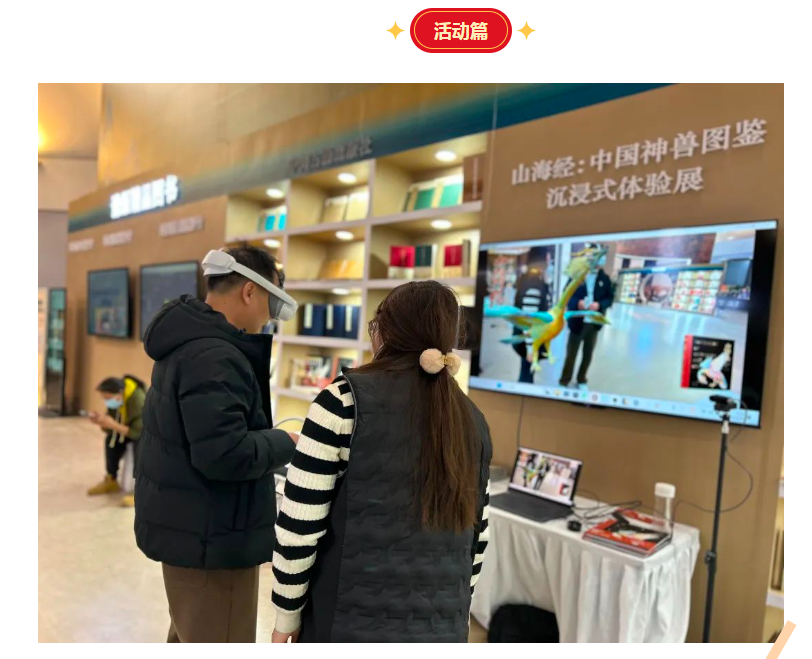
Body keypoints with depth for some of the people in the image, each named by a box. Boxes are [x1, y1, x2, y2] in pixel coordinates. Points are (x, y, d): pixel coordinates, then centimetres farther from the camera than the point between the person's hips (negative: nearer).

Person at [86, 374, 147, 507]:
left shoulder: (138, 401, -35)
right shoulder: (114, 400, -12)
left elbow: (139, 432, -35)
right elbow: (110, 429, -5)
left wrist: (114, 425, -41)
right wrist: (101, 421, -26)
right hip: (133, 428, 8)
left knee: (140, 443, -34)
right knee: (111, 439, -8)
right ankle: (111, 481, 7)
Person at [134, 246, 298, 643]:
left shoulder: (189, 342, 8)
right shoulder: (214, 357, -25)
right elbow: (225, 454, -30)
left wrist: (272, 438, 5)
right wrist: (286, 443, -15)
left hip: (187, 522, 11)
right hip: (208, 534, -10)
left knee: (190, 635, 27)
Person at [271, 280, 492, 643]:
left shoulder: (345, 401, -14)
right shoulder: (473, 422, 1)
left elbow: (299, 525, -13)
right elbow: (476, 538, 8)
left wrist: (287, 613, 1)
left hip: (350, 626, -4)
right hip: (441, 632, 5)